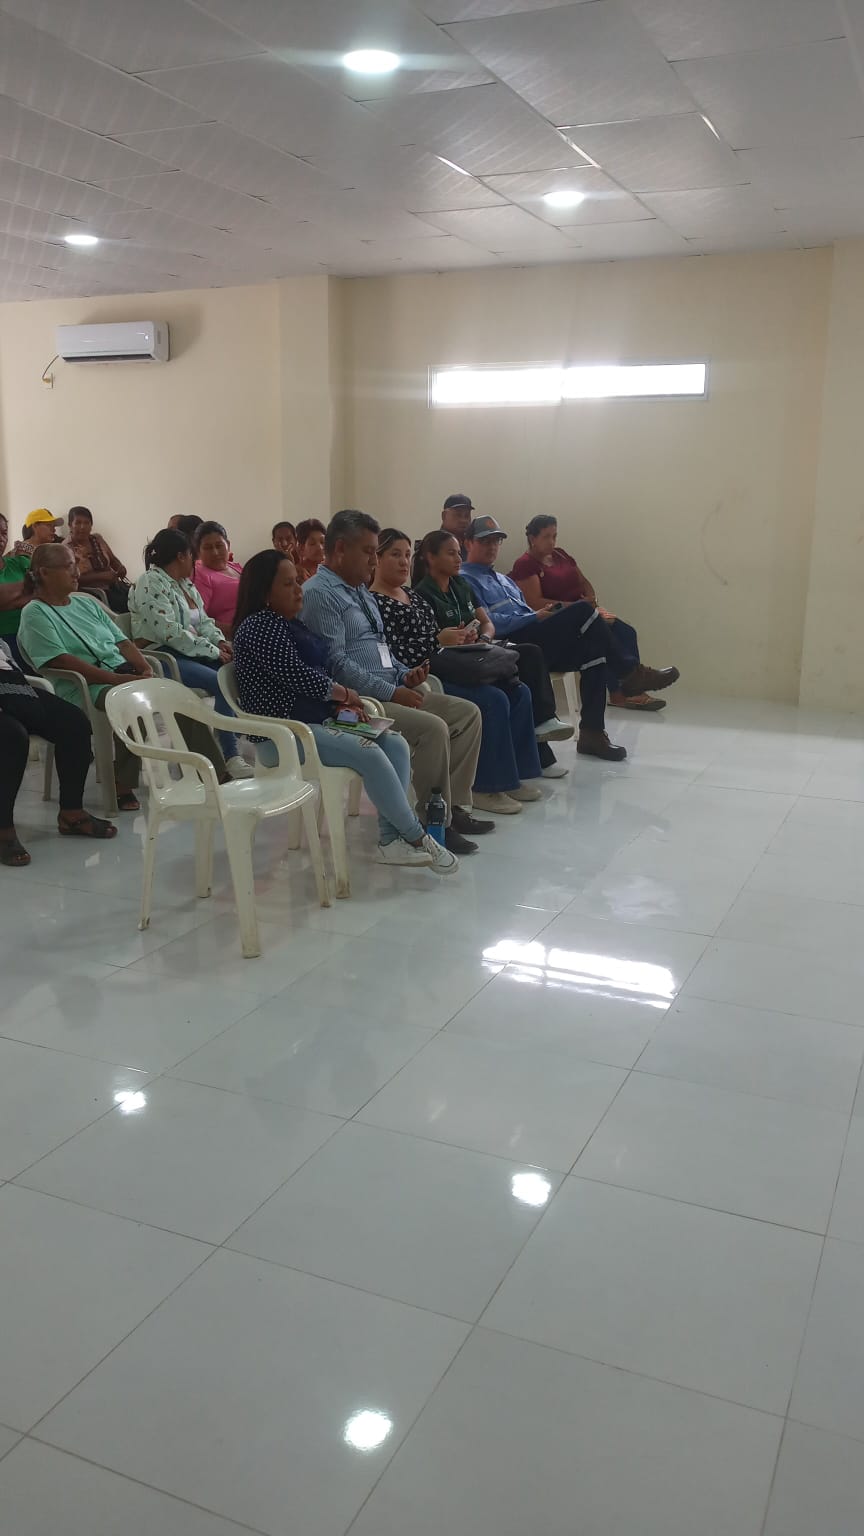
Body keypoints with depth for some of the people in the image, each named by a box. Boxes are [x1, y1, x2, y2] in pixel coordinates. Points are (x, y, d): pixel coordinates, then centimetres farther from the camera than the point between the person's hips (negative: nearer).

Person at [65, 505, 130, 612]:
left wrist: (121, 568, -3)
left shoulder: (97, 539, 12)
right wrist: (101, 576, -23)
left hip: (114, 586, 6)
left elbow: (113, 560, 21)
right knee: (127, 603, -29)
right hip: (91, 592, -6)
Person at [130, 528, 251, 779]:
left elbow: (203, 620, 20)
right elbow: (170, 632, -21)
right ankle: (230, 757, -27)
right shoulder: (151, 584, -10)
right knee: (222, 683, -29)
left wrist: (220, 641, -2)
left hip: (191, 653, 9)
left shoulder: (185, 584, 19)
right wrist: (212, 650, -18)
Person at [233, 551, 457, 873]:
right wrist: (346, 695, -5)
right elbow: (298, 676, -19)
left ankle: (391, 840, -13)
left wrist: (342, 703, -2)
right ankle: (417, 838, -12)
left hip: (317, 720, 10)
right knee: (369, 754, -25)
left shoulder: (292, 623, 17)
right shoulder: (260, 626, -12)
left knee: (396, 744, -8)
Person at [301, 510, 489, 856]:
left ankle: (455, 808, 4)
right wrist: (391, 692, -19)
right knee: (433, 728, -28)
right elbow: (335, 663, -20)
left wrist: (404, 675, 6)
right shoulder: (319, 593, -11)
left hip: (390, 690, 10)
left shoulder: (360, 591, 20)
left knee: (468, 713, 2)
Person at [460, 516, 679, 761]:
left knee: (594, 650, -17)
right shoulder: (466, 580, 3)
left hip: (534, 642, 9)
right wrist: (535, 617, -12)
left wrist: (544, 614, 3)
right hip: (511, 645, -9)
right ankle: (630, 673, -11)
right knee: (582, 611, -21)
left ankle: (592, 732, -17)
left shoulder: (505, 580, 32)